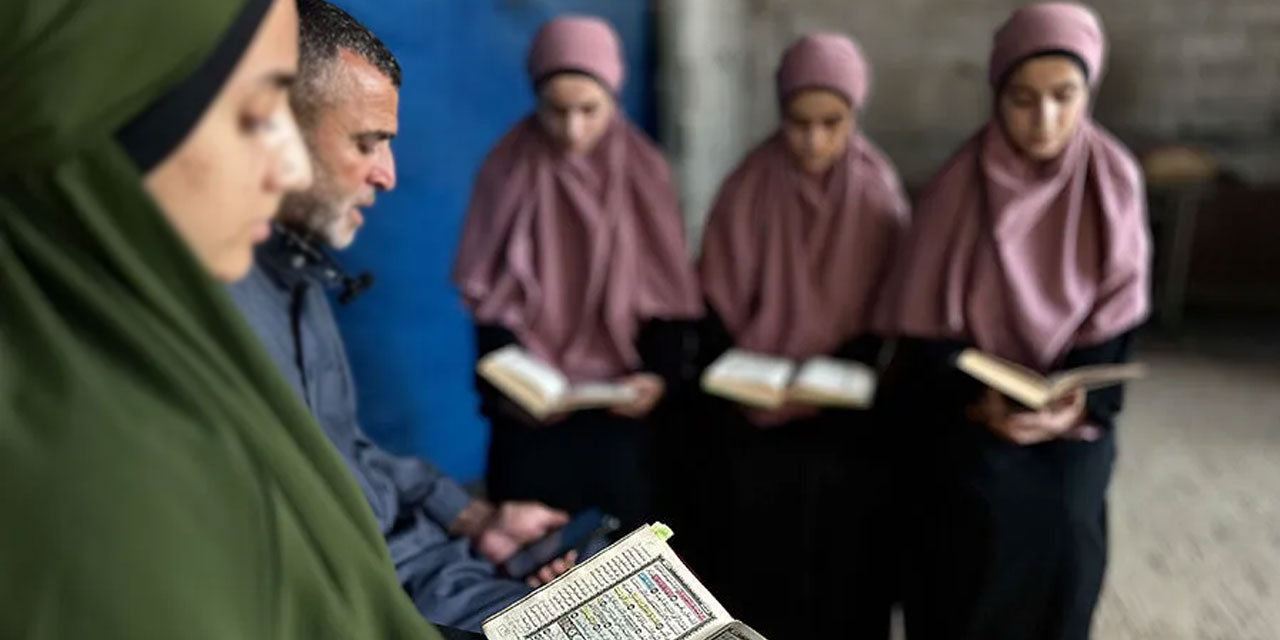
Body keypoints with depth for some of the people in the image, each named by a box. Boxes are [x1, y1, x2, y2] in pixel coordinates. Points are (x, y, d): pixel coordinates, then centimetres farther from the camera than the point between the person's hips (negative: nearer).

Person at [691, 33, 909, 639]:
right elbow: (718, 308, -1)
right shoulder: (747, 190, -4)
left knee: (842, 569, 8)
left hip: (847, 430, 0)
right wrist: (733, 386, -14)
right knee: (756, 577, 6)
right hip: (754, 429, 0)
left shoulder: (879, 195, -3)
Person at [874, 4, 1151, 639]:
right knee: (987, 514, -20)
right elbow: (929, 320, -7)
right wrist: (975, 399, -21)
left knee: (1065, 521, -17)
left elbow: (1115, 312, -1)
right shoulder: (960, 186, -8)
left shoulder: (1113, 182, -3)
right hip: (966, 401, -1)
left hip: (1070, 402, 2)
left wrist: (1074, 403, -16)